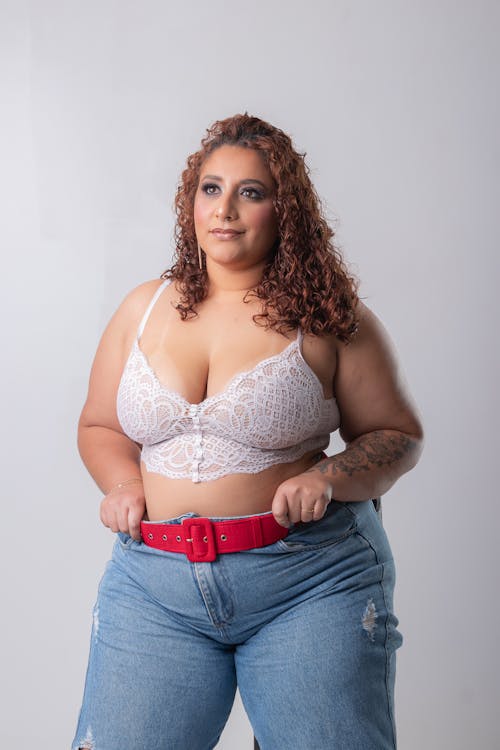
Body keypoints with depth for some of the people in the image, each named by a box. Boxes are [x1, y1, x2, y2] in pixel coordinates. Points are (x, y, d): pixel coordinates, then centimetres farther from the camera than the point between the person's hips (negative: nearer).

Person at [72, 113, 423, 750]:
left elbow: (399, 435, 5)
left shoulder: (327, 317, 0)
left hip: (310, 579, -2)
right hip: (155, 582, 3)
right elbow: (99, 426, 20)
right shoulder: (143, 309, 10)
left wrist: (327, 477, -14)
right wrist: (121, 481, -1)